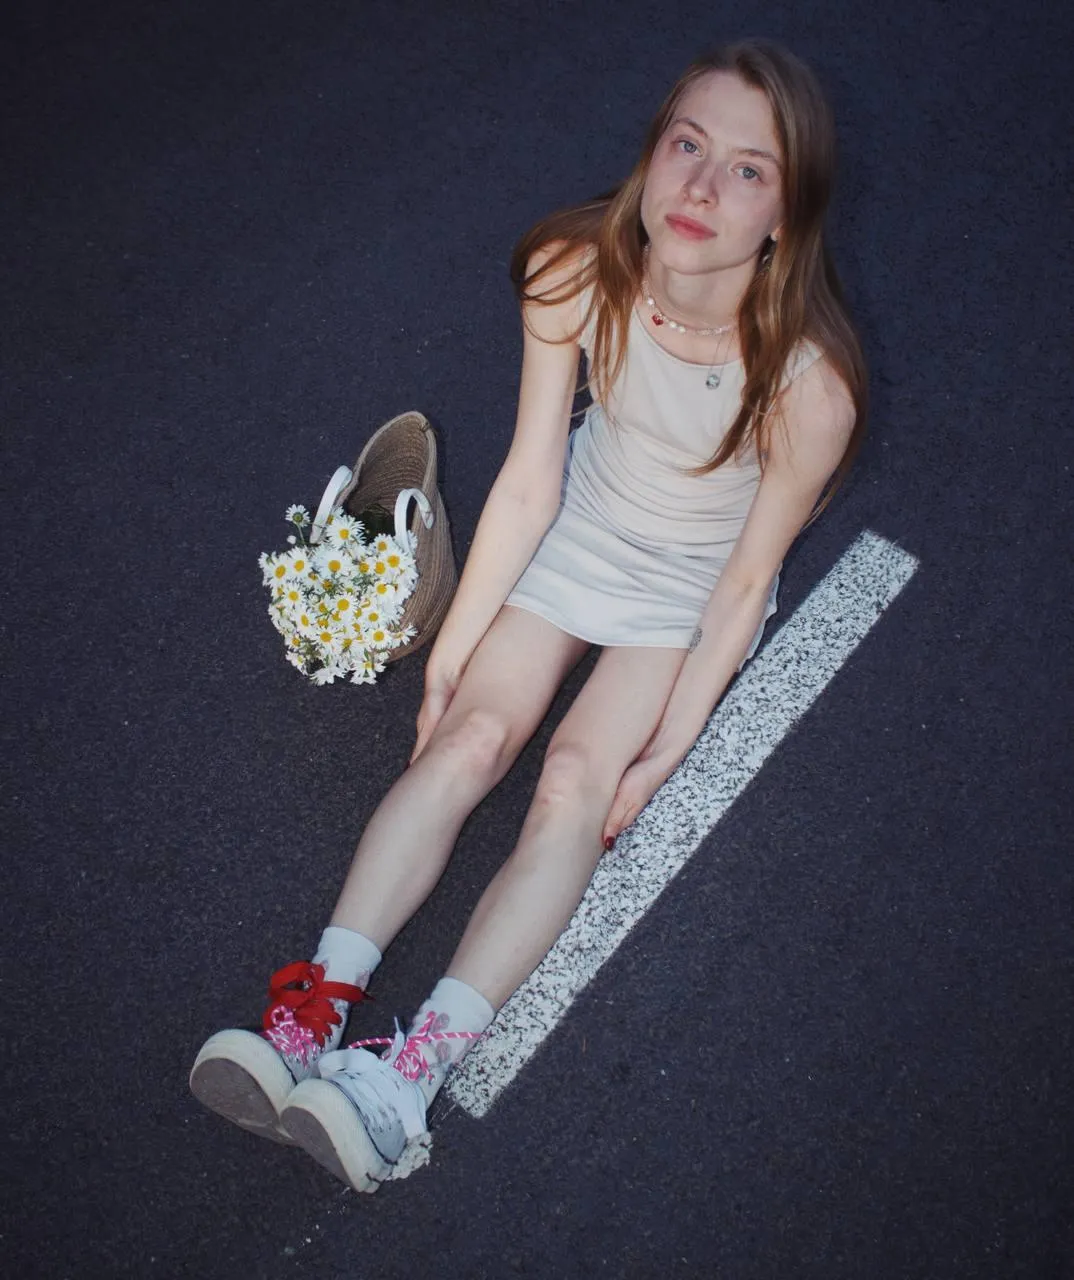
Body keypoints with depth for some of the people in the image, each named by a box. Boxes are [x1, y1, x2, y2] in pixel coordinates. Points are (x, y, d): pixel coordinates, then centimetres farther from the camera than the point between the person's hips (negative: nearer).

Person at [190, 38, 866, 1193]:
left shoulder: (808, 384, -30)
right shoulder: (577, 274, -22)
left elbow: (745, 583, -19)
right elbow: (529, 482, -13)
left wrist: (661, 753, -15)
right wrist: (453, 642, -9)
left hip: (691, 588, -3)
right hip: (581, 525, 3)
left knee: (575, 780, -18)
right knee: (467, 736, -11)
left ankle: (414, 1070, -21)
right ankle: (314, 1011, -13)